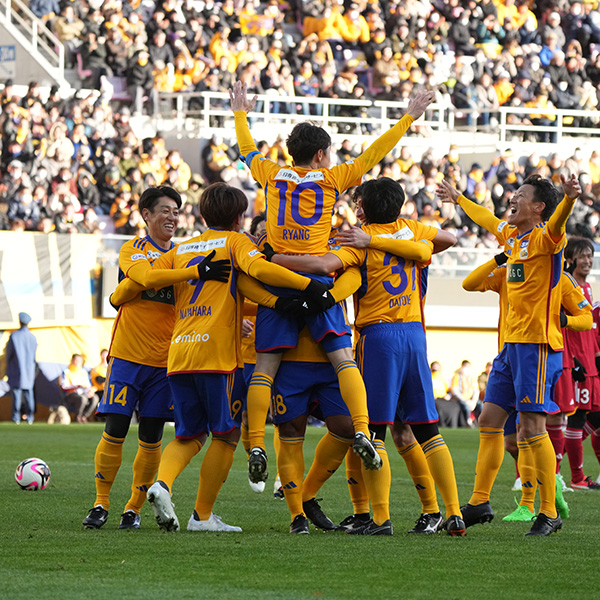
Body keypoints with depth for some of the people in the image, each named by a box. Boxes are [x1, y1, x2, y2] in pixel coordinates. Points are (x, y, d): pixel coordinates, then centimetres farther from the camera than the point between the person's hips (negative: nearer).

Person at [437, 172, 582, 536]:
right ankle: (480, 503, 21)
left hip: (538, 345, -9)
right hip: (512, 344, 9)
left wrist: (569, 198, -57)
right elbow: (487, 219, 36)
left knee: (532, 427, -11)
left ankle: (549, 514, -7)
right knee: (490, 420, 12)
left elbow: (557, 224, -35)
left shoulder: (545, 238, -11)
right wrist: (458, 199, 52)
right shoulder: (512, 236, 15)